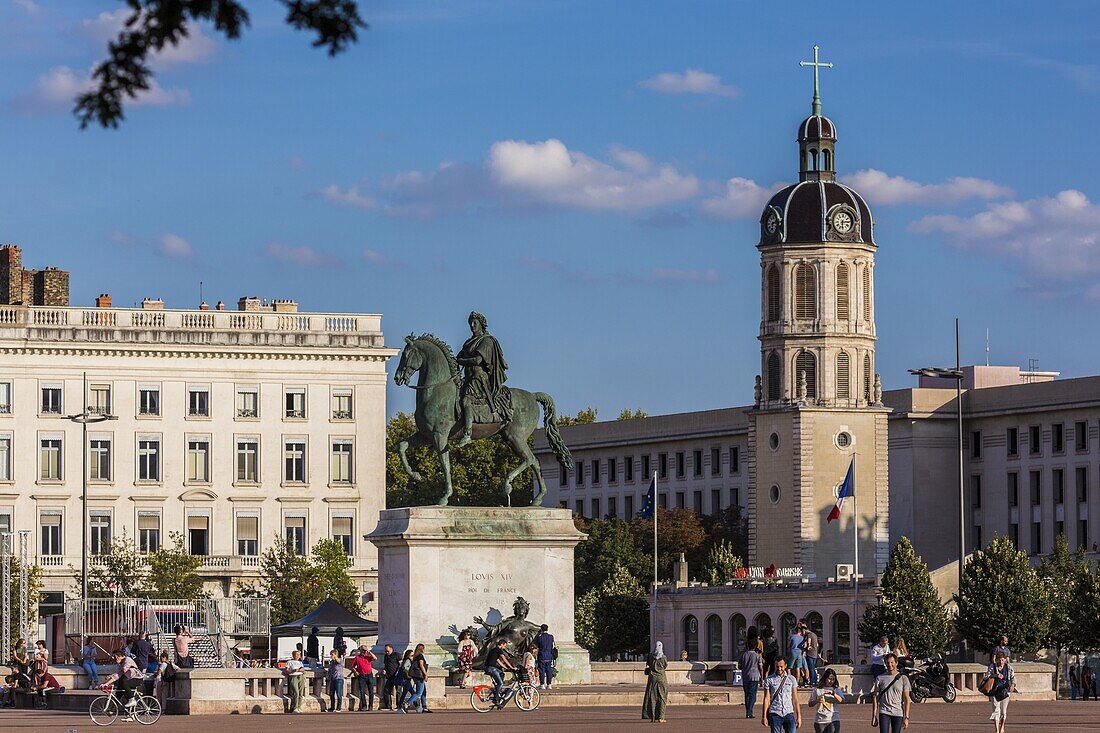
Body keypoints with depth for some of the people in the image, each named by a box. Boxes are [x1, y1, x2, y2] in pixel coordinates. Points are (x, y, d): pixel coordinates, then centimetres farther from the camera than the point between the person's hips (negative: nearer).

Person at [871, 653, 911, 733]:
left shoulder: (903, 679, 3)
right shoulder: (880, 678, 6)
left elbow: (906, 699, 1)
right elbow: (876, 698, 8)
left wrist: (906, 717, -7)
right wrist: (874, 716, 2)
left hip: (898, 713, 0)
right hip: (884, 712, 0)